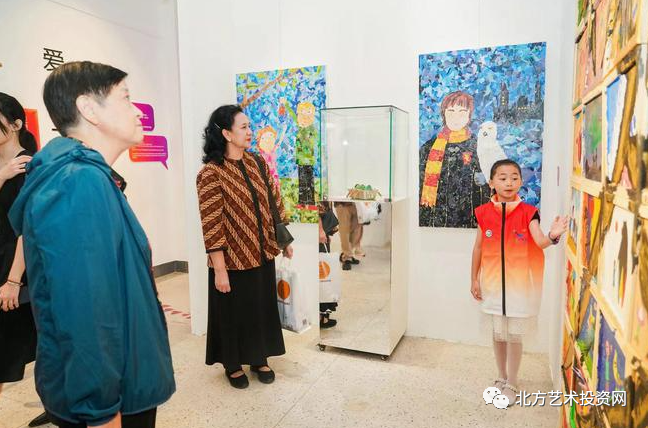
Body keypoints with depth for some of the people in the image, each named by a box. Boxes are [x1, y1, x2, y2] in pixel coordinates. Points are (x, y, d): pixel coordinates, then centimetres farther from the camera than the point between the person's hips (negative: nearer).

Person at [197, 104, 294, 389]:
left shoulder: (257, 163, 3)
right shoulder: (211, 173, -17)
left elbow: (274, 202, 11)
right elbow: (211, 226, -18)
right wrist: (220, 270, -18)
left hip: (262, 254, 6)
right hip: (232, 259, -6)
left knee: (263, 308, 18)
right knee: (233, 312, 12)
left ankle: (259, 359, 40)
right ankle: (234, 365, 35)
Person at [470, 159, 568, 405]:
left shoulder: (527, 212, -8)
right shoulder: (484, 213, -3)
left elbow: (540, 242, -21)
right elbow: (478, 248, 3)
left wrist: (552, 236, -44)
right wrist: (474, 280, 5)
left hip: (519, 283, -2)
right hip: (493, 282, 2)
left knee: (514, 336, 8)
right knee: (498, 334, 15)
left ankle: (511, 385, 27)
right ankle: (502, 378, 36)